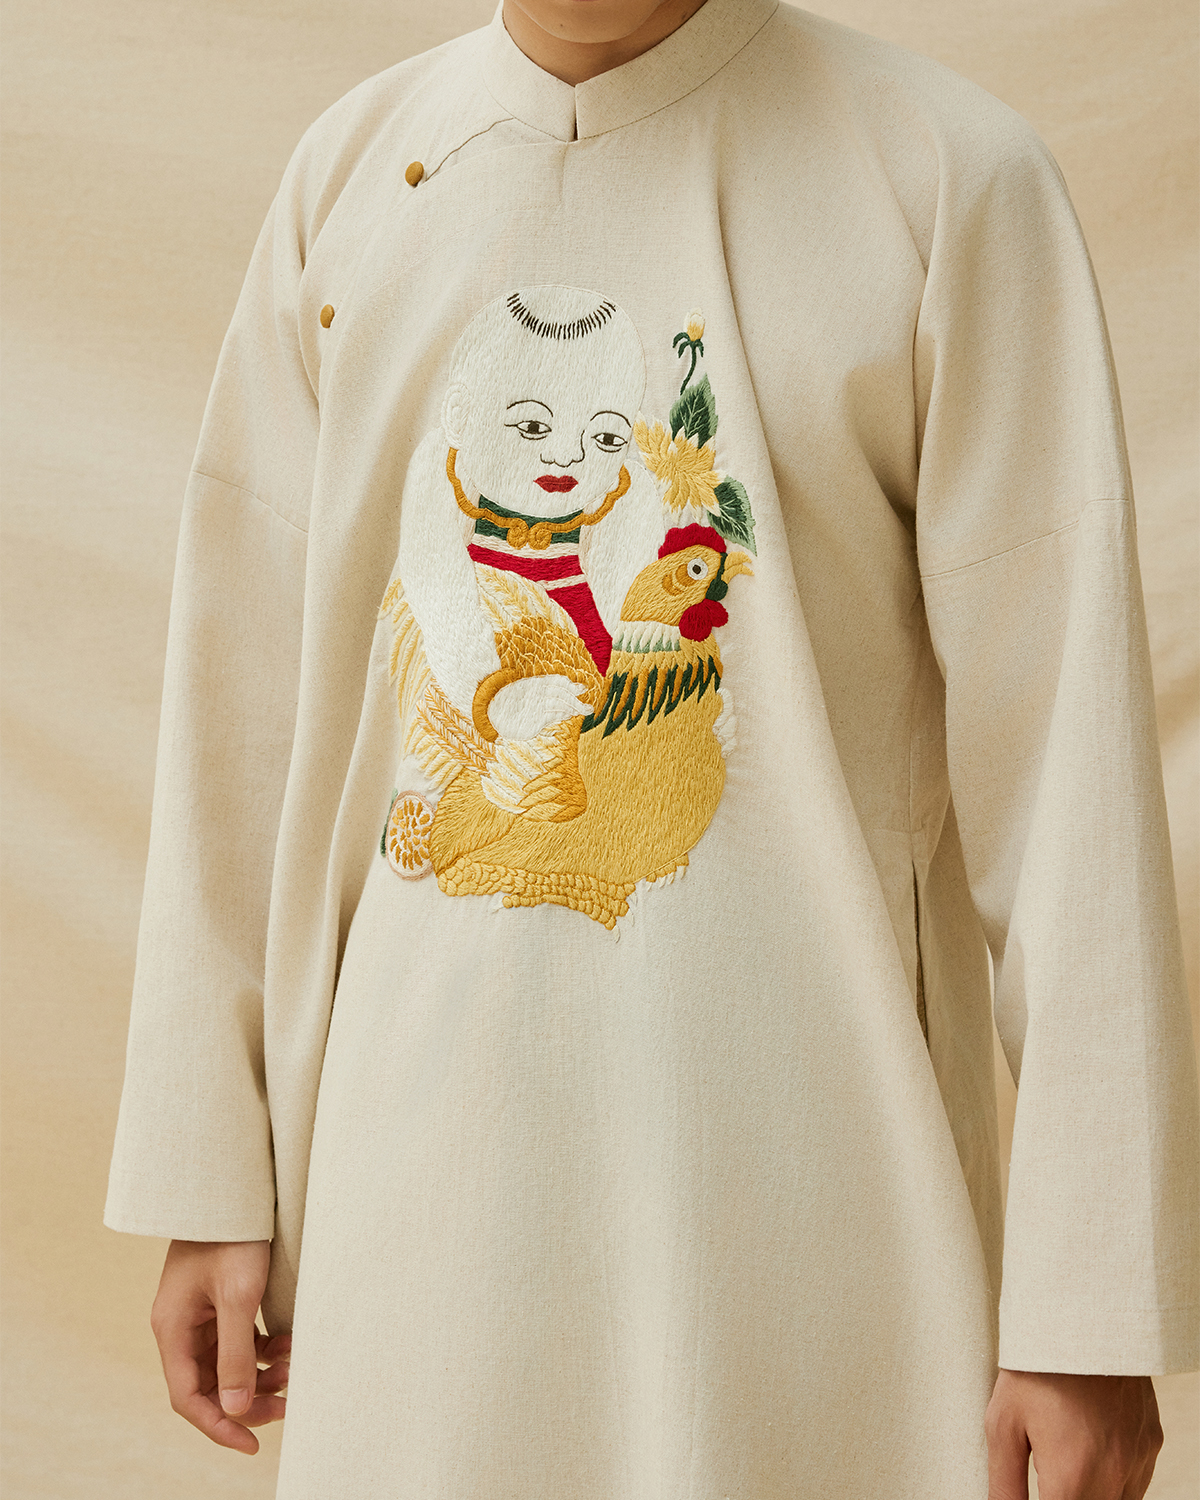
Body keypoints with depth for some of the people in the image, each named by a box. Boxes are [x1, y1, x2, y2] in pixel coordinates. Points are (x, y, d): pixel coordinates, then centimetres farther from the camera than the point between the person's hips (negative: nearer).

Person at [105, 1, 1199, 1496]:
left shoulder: (956, 181, -7)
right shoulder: (350, 178, 5)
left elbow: (1065, 748, -8)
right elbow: (249, 706, 7)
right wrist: (208, 1182, 7)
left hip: (802, 1156, -3)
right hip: (431, 1163, 3)